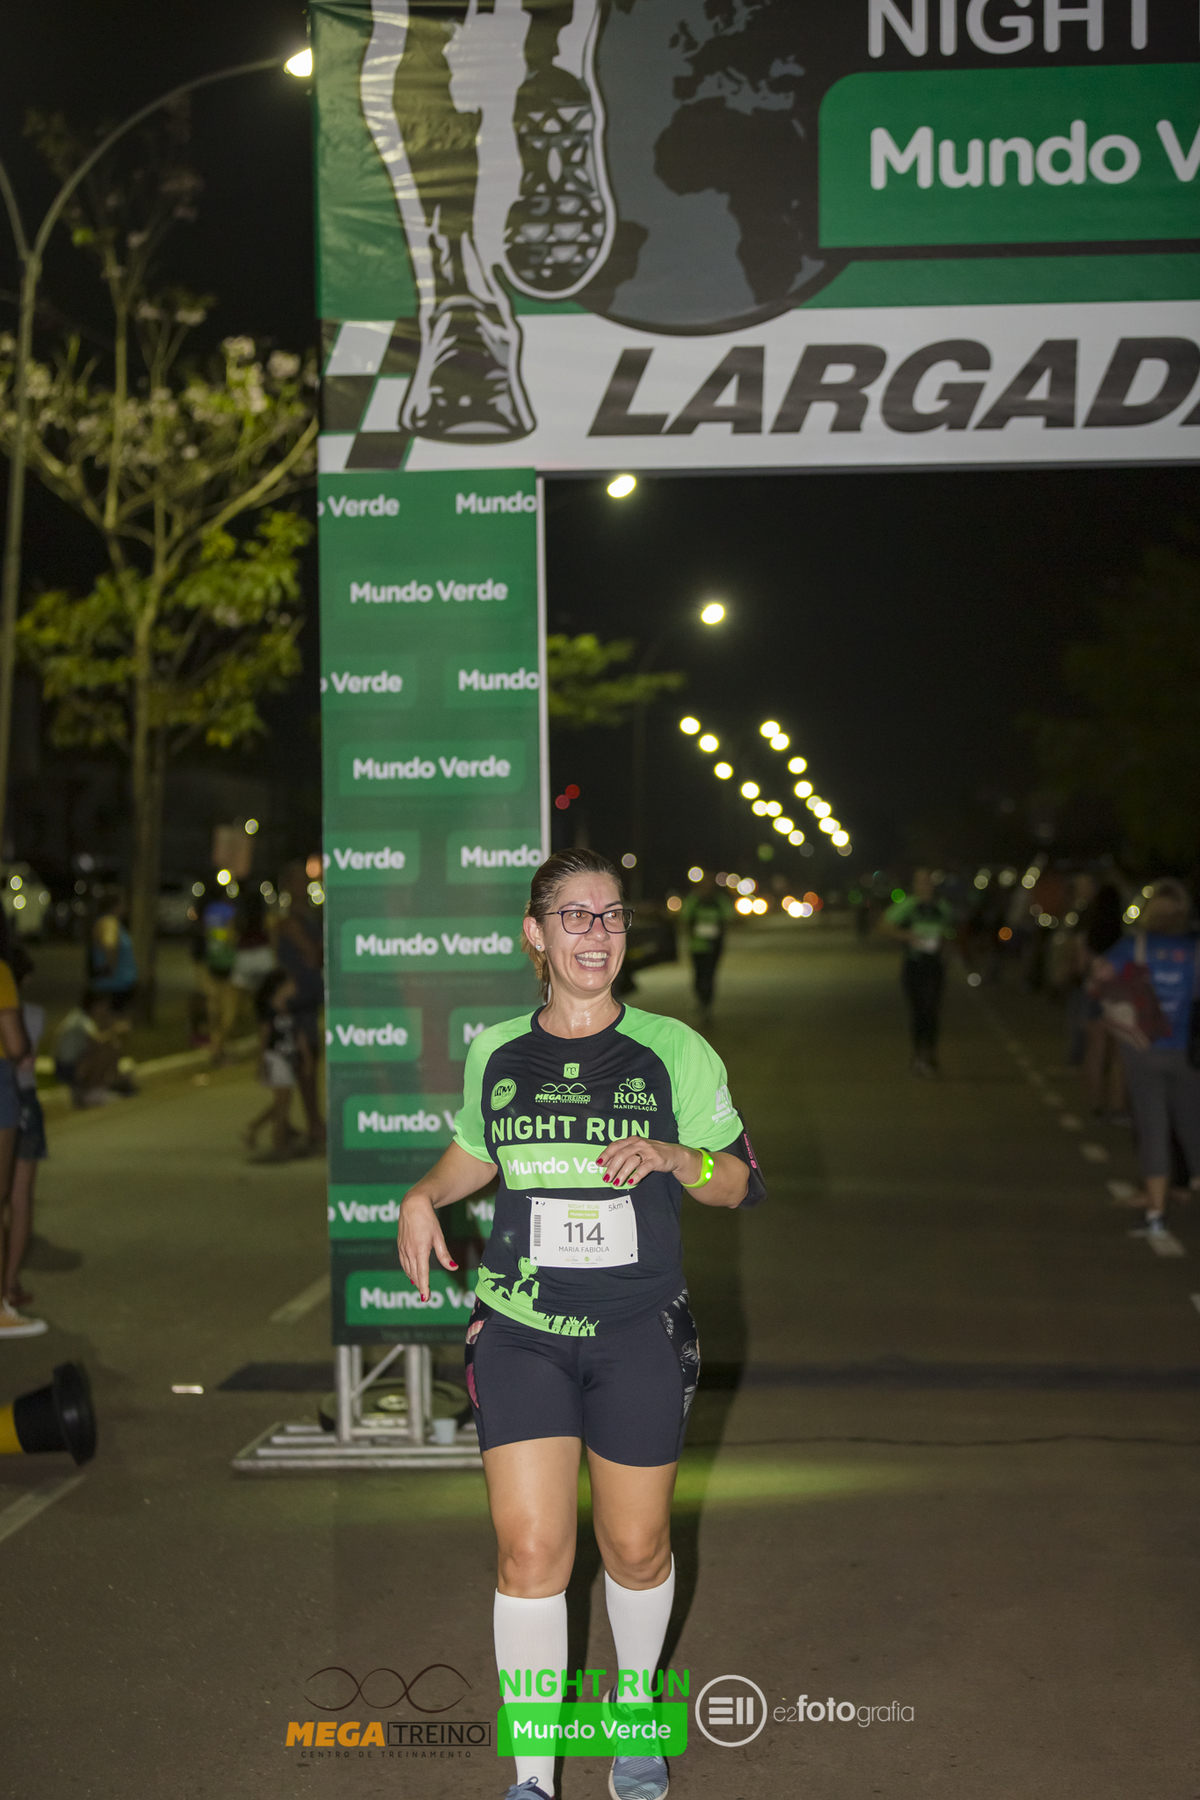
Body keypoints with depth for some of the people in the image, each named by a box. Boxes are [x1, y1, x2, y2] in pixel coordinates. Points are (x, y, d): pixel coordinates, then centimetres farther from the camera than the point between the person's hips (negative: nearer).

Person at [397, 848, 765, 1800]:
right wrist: (423, 1195, 5)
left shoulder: (673, 1051, -2)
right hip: (519, 1330, 1)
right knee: (530, 1550, -7)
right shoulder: (495, 1053, 4)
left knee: (637, 1547, 9)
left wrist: (674, 1157, -17)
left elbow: (744, 1183, 2)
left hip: (640, 1333, -1)